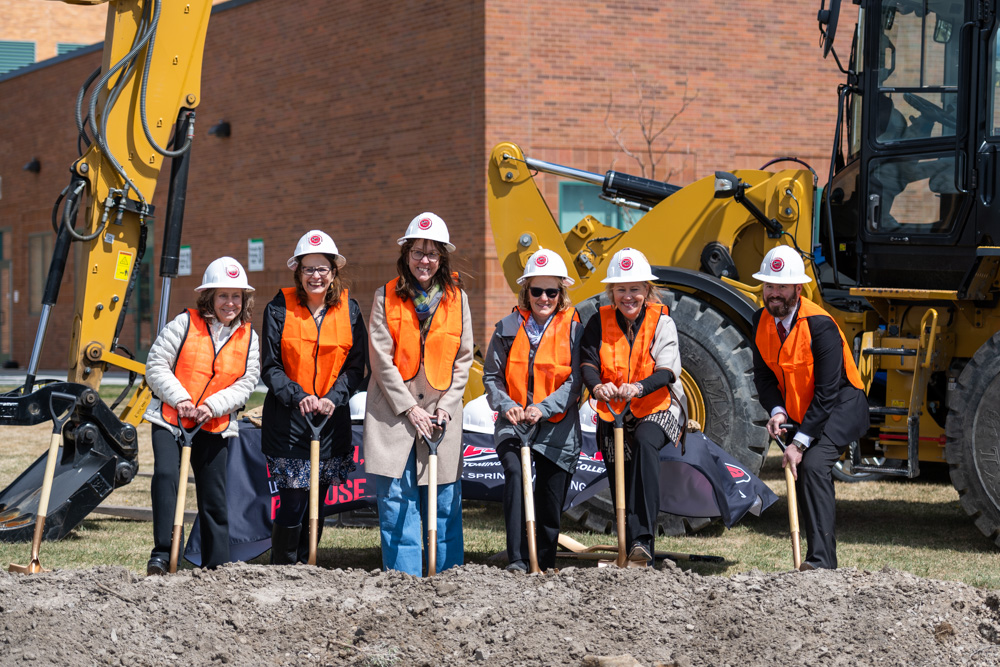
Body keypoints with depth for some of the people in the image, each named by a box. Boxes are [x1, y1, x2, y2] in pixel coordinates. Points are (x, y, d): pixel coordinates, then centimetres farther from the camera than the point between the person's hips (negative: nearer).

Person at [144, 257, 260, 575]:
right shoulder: (185, 323, -4)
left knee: (213, 496, 8)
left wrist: (213, 406, -14)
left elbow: (247, 382, 0)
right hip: (170, 419, -3)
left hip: (215, 427, 3)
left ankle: (217, 564, 19)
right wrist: (179, 398, -16)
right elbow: (156, 366, -4)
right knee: (165, 474, -24)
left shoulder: (248, 337, 5)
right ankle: (161, 553, -20)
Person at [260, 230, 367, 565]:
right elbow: (271, 367, -2)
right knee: (293, 504, -8)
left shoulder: (349, 310, 5)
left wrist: (333, 398, -12)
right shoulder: (279, 308, -2)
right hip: (288, 419, -3)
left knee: (317, 504, 7)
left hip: (332, 419, 3)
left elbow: (356, 365, 5)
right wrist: (299, 396, -17)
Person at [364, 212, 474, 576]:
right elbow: (381, 358, -2)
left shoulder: (457, 299, 7)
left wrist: (446, 407, -4)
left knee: (445, 503, 3)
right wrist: (410, 408, -8)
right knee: (396, 503, -3)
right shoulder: (387, 297, 1)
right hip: (394, 410, -1)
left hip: (441, 412, 1)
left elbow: (463, 359, 7)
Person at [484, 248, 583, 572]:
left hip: (557, 426, 0)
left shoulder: (573, 329, 0)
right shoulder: (508, 328, 5)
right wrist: (506, 405, -13)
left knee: (550, 503, 6)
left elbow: (575, 381, -6)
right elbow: (492, 376, 7)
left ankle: (546, 565, 25)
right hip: (514, 423, 0)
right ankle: (517, 558, -29)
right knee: (514, 472, -27)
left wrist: (543, 408, -20)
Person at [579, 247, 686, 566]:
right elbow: (588, 364, -11)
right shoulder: (599, 324, 2)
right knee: (620, 485, 0)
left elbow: (666, 371, -17)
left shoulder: (661, 322, -4)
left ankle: (643, 538, -39)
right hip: (612, 413, 4)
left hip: (656, 409, -3)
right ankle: (632, 554, 16)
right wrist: (597, 387, -36)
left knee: (644, 442, -34)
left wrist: (638, 388, -38)